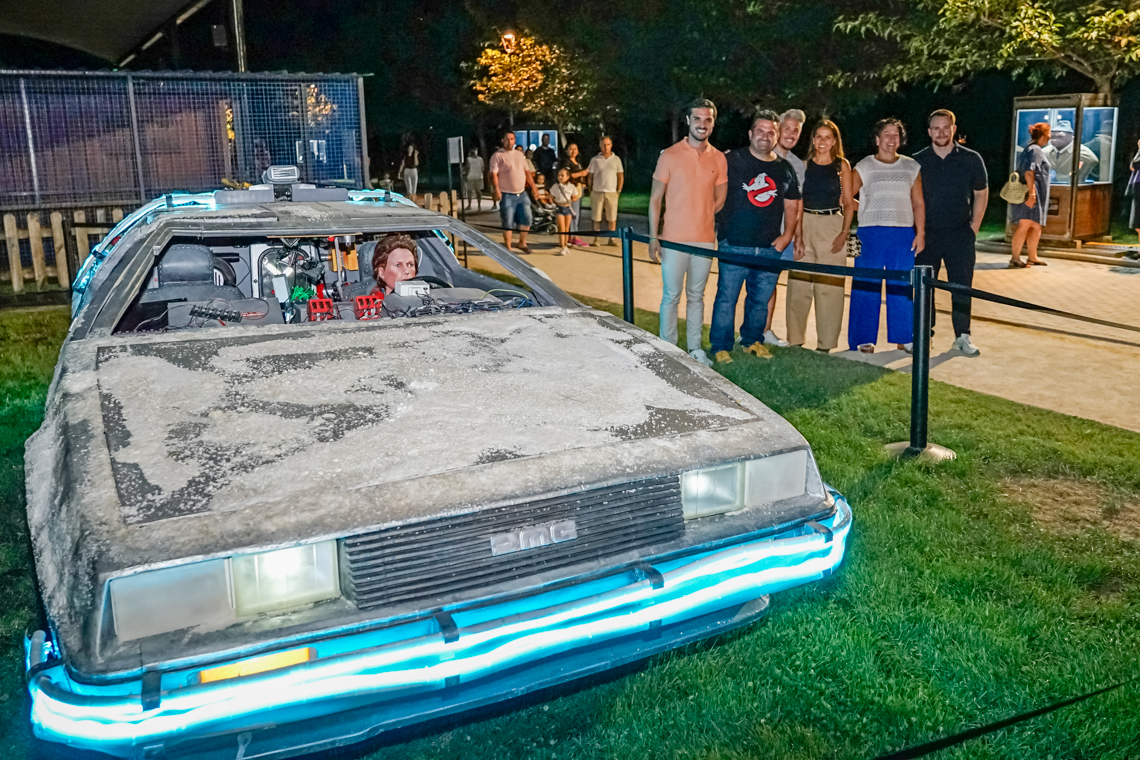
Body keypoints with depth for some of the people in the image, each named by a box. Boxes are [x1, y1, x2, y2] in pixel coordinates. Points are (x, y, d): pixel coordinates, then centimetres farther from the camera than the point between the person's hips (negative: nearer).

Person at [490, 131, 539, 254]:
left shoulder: (519, 154, 15)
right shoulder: (497, 156, -4)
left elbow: (527, 172, 19)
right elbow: (494, 174, -13)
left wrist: (533, 187, 14)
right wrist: (496, 190, -25)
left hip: (522, 194, 6)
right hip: (507, 195, -5)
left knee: (527, 219, 5)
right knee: (508, 223, -1)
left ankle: (522, 243, 22)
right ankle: (508, 247, 10)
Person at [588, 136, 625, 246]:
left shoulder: (616, 159, 9)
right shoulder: (595, 160, 7)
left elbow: (621, 176, 11)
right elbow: (590, 177, 9)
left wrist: (618, 191, 3)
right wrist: (590, 191, 3)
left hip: (611, 192, 0)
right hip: (597, 192, 0)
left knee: (612, 217, -1)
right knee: (597, 217, -1)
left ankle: (612, 239, 6)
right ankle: (596, 239, 5)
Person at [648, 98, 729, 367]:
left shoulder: (718, 159, 6)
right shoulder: (670, 155, -3)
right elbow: (655, 198, -2)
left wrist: (701, 219, 6)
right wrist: (653, 237, -7)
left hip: (705, 239, 3)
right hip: (673, 240, -3)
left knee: (696, 296, 12)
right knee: (671, 296, 1)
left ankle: (695, 348, 20)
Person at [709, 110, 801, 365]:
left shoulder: (785, 169, 13)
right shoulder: (732, 160, 0)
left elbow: (792, 205, 20)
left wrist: (787, 235, 8)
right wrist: (717, 226, -4)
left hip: (770, 248, 4)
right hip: (734, 244, -4)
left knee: (761, 298, 11)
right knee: (727, 297, -3)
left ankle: (752, 340, 28)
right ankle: (720, 346, 7)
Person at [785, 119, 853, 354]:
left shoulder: (842, 165, 6)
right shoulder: (804, 165, 7)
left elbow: (849, 202, 6)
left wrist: (844, 233, -6)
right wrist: (797, 235, -8)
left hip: (833, 226, -1)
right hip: (805, 224, 1)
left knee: (830, 284, -2)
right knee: (798, 283, -2)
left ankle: (825, 343, 6)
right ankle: (794, 339, 9)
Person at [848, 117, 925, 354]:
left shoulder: (911, 167, 13)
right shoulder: (864, 167, 6)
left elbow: (918, 203, 12)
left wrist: (920, 233, 5)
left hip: (904, 233, 2)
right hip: (870, 233, -2)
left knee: (902, 287, 3)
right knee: (866, 287, -2)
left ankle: (904, 338, 12)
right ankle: (864, 340, 6)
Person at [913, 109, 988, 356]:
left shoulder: (971, 159, 2)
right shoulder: (917, 162, 2)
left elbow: (981, 194, 9)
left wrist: (973, 228, 3)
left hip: (960, 234, 0)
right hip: (927, 234, 1)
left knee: (962, 286, 0)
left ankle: (962, 336, 8)